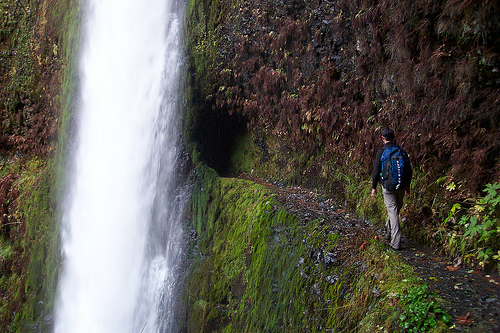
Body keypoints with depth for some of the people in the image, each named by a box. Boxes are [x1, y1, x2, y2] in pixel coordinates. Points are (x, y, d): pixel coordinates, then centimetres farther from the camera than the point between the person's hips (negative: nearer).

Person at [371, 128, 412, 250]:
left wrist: (374, 187, 1)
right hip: (401, 187, 4)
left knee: (393, 212, -2)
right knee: (396, 209, 19)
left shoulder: (381, 152, -9)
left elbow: (376, 171, -9)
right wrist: (407, 185, 20)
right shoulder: (401, 151, 3)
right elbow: (408, 170, 9)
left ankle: (396, 242, -4)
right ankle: (388, 233, 34)